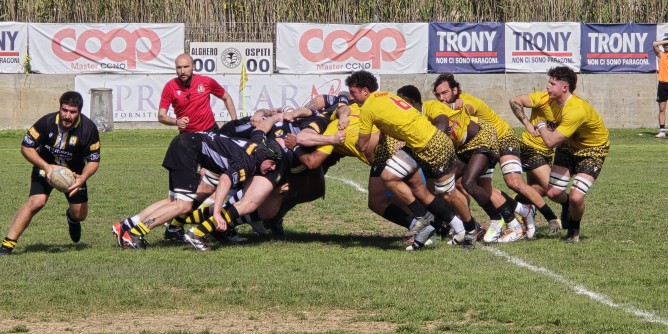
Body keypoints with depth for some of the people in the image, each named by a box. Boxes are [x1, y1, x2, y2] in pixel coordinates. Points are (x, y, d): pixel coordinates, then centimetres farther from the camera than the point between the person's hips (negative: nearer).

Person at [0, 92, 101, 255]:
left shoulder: (88, 128, -24)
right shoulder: (47, 122, -26)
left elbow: (93, 161, -14)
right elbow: (26, 147, -16)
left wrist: (82, 179, -32)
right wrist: (46, 167, -27)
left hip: (74, 172, 2)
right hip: (45, 167, -2)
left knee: (80, 215, 4)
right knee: (36, 202, -25)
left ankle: (71, 217, 46)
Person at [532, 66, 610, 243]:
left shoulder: (576, 110, -38)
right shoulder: (552, 100, -12)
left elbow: (550, 141, -36)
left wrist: (541, 126, -17)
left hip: (593, 150, -7)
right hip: (569, 146, 7)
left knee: (576, 197, -20)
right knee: (553, 193, -3)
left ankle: (574, 230, 12)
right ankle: (567, 205, 35)